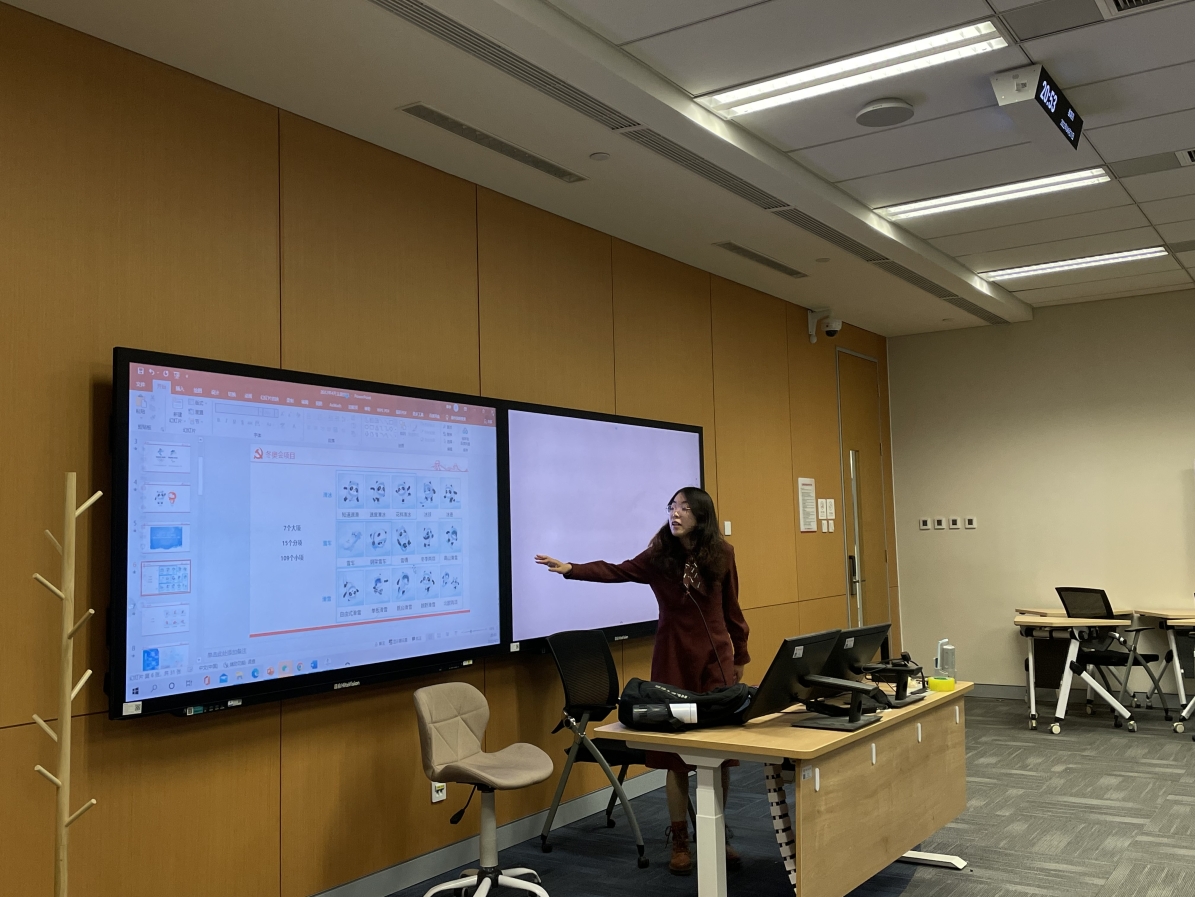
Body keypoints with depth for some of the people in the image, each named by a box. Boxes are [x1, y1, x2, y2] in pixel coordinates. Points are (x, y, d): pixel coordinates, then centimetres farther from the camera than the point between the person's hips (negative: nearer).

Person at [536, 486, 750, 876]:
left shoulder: (721, 554, -2)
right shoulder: (658, 555, -5)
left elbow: (731, 607, 8)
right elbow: (616, 571, -14)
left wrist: (740, 655, 15)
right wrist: (570, 569, -28)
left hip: (716, 657, 1)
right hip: (674, 659, -1)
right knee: (677, 755, 2)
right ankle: (680, 843, 14)